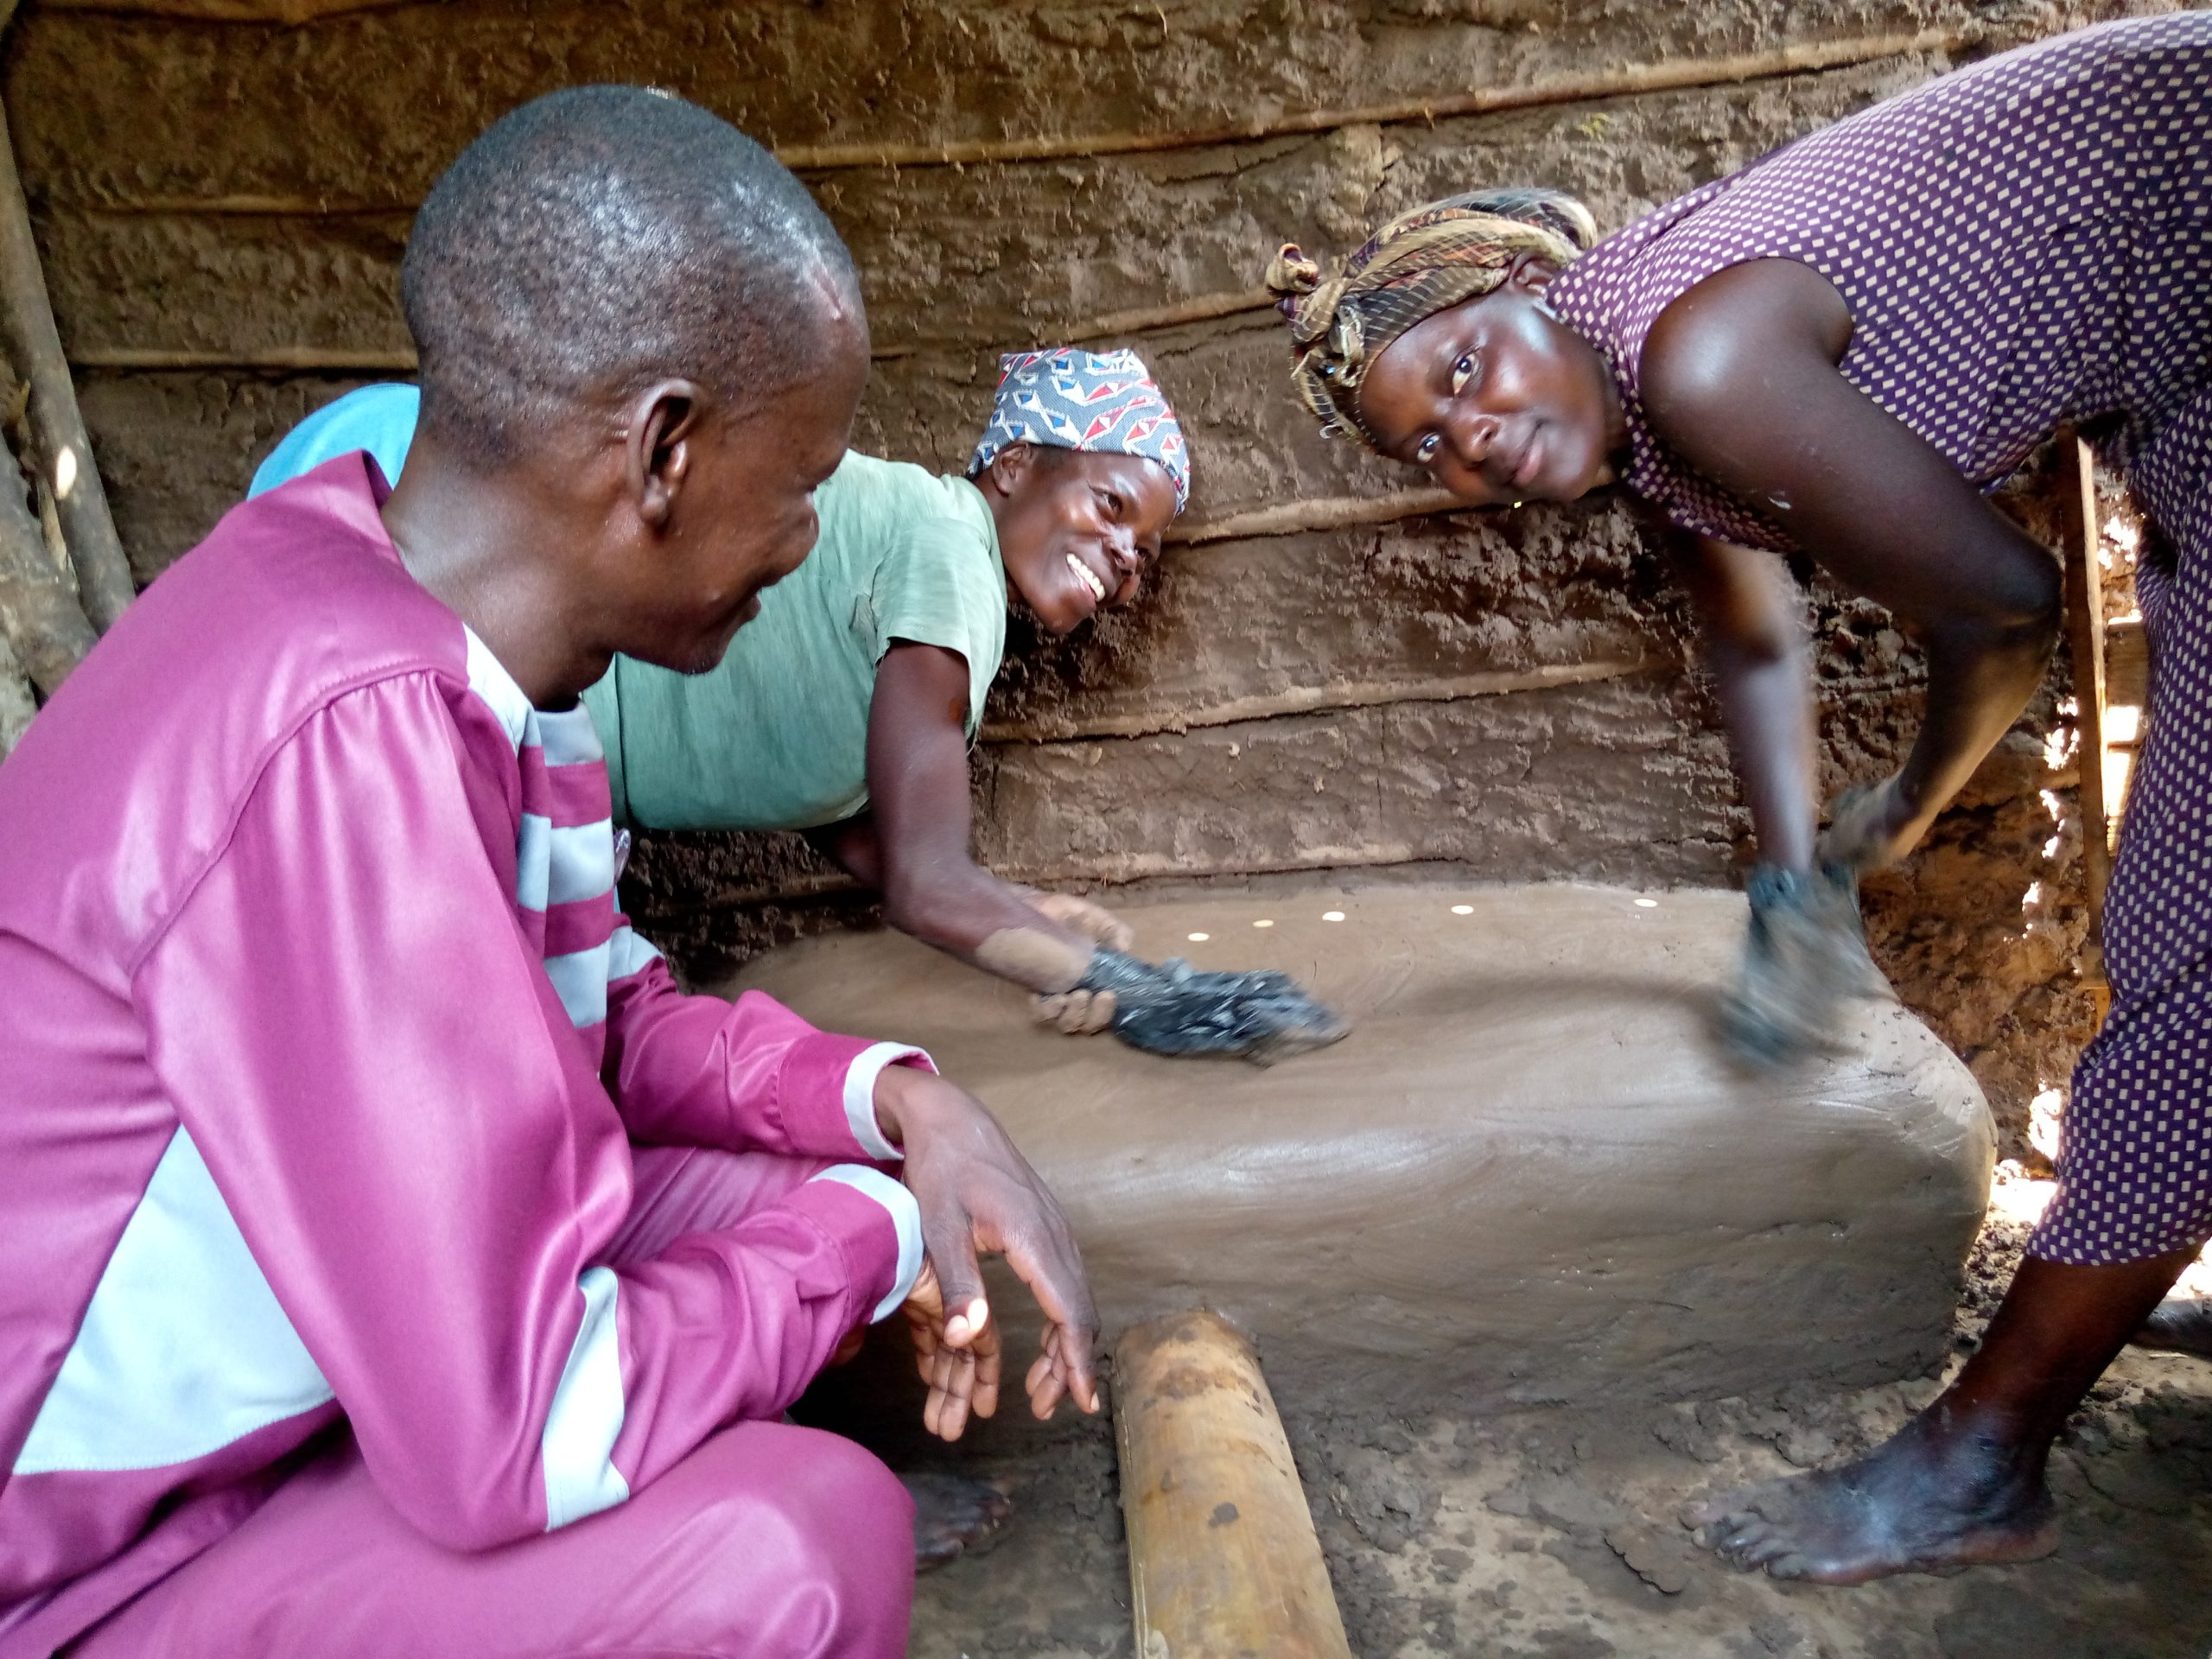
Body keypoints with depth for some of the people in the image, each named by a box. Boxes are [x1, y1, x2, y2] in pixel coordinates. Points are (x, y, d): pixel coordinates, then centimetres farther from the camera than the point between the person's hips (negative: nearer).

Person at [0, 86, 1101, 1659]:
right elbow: (521, 1436, -32)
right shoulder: (347, 741, -34)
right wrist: (876, 1230, -16)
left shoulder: (468, 637, -6)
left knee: (827, 1176, 4)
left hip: (351, 1343, 8)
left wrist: (903, 1102, -10)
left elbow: (613, 1021, 6)